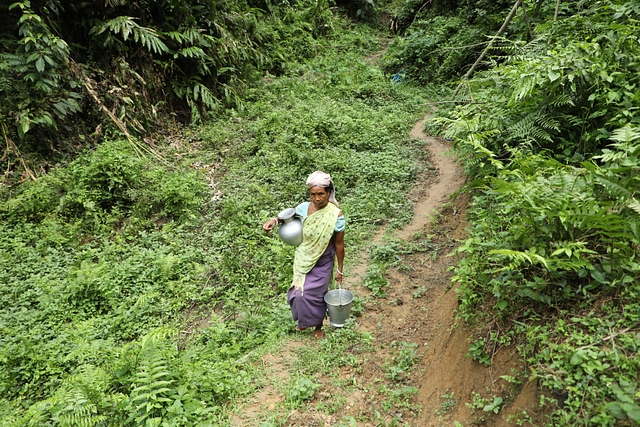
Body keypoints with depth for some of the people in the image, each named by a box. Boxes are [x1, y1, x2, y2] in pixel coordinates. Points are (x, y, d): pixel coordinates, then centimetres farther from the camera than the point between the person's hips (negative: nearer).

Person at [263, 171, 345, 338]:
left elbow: (339, 244, -13)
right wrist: (274, 220, -13)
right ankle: (303, 319, 44)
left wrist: (339, 270, -6)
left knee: (316, 294, 8)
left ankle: (318, 325, 38)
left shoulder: (335, 215, -23)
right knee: (299, 291, 12)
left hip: (323, 262, -3)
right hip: (303, 258, 3)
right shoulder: (304, 208, -14)